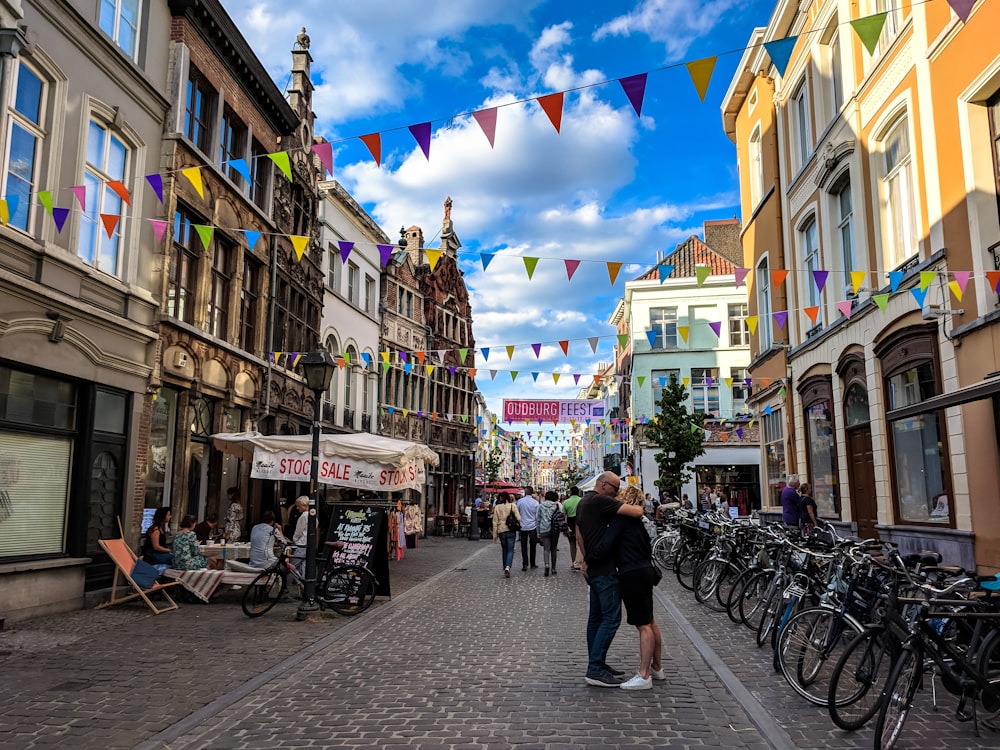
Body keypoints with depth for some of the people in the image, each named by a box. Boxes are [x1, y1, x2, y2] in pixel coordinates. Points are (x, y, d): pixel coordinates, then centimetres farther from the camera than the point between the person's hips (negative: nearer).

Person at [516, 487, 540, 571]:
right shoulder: (535, 502, -4)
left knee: (524, 546, 3)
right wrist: (538, 529, 6)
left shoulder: (520, 501, -4)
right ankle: (532, 564, 19)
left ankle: (525, 564, -7)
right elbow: (537, 516, -2)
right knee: (532, 546, 12)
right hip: (533, 526, 0)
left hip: (523, 526, 0)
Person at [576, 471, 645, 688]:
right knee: (611, 618, -8)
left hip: (593, 568, 10)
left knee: (596, 617, 14)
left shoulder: (583, 502, 15)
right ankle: (595, 669, -8)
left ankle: (596, 664, 20)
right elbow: (636, 512, -23)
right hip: (604, 568, -10)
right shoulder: (601, 501, -16)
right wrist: (639, 506, -1)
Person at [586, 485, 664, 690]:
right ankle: (657, 667, 29)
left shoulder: (622, 517, -13)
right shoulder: (641, 520, 13)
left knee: (643, 625, -7)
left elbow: (606, 545, -19)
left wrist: (588, 560, -9)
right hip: (644, 571, 9)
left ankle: (644, 676, -3)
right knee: (649, 622, 17)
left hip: (632, 575, -9)